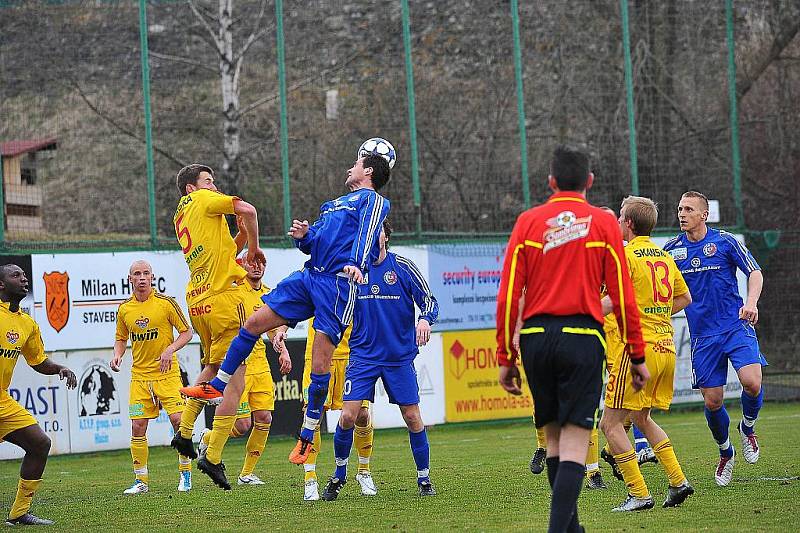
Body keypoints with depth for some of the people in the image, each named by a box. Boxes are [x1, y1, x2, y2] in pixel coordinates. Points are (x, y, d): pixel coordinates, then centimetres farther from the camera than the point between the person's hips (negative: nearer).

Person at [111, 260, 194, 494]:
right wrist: (117, 355, -1)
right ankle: (141, 481, 8)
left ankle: (185, 473, 6)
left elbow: (187, 332, -1)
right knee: (137, 427, -1)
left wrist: (170, 350, -16)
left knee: (178, 420, -11)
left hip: (167, 373, -3)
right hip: (139, 375, 3)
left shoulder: (166, 303, -6)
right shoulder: (124, 309, 5)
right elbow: (121, 339, 19)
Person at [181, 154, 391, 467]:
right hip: (310, 276, 8)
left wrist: (356, 264, -32)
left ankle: (307, 438, -2)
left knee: (320, 360, -11)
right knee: (254, 323, 3)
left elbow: (366, 235, -14)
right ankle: (217, 387, 16)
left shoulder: (372, 200, 5)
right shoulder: (333, 204, 29)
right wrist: (302, 236, 4)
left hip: (338, 283, -8)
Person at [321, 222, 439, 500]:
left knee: (412, 417, 0)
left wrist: (425, 320, -23)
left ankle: (424, 479, 15)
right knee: (348, 416, -9)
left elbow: (429, 301, 0)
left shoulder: (403, 267, -3)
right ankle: (339, 476, 10)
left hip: (400, 356, -1)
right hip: (363, 355, 1)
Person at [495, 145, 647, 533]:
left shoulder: (528, 222, 6)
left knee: (554, 436, 15)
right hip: (582, 337, -3)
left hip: (536, 338, 3)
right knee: (574, 442, -5)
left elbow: (507, 296, 2)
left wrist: (505, 357, 8)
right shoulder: (603, 223, 2)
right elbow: (623, 297, 0)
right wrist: (637, 356, 6)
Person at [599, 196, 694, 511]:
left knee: (610, 423, -1)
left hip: (639, 347, -8)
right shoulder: (664, 256, 15)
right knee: (641, 418, 23)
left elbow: (616, 300, -20)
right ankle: (678, 482, 14)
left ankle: (639, 494, -7)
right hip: (666, 347, 8)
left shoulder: (626, 254, -8)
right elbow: (684, 298, 24)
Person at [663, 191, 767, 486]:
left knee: (752, 382, -22)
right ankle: (725, 453, 27)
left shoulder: (725, 241, -2)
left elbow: (755, 272, -2)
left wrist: (751, 302, -19)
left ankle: (748, 428, 10)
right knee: (712, 402, 0)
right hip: (703, 336, 2)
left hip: (736, 327, -2)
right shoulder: (672, 249, 5)